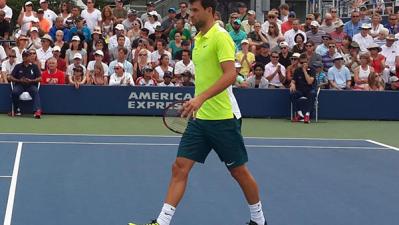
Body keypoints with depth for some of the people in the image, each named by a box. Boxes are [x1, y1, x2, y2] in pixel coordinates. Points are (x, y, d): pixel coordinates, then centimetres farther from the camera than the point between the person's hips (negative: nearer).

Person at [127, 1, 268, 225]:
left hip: (223, 118, -8)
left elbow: (230, 75, -24)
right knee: (180, 167, -1)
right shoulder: (199, 39, 13)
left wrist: (201, 98, -32)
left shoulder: (220, 37, -13)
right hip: (200, 118, 8)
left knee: (239, 171, 6)